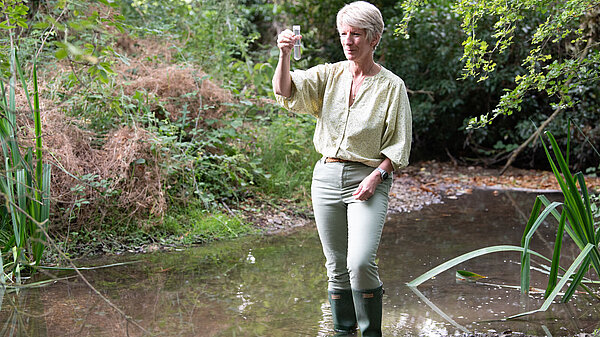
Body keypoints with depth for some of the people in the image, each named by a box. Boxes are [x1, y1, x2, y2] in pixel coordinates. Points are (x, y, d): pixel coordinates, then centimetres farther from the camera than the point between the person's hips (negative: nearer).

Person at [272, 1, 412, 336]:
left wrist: (376, 176, -14)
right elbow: (285, 90, -8)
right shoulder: (329, 75, 7)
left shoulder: (391, 85, -1)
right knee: (337, 267, 9)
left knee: (360, 262, -19)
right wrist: (285, 55, -25)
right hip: (327, 176, 4)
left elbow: (400, 144, -1)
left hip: (368, 179, -4)